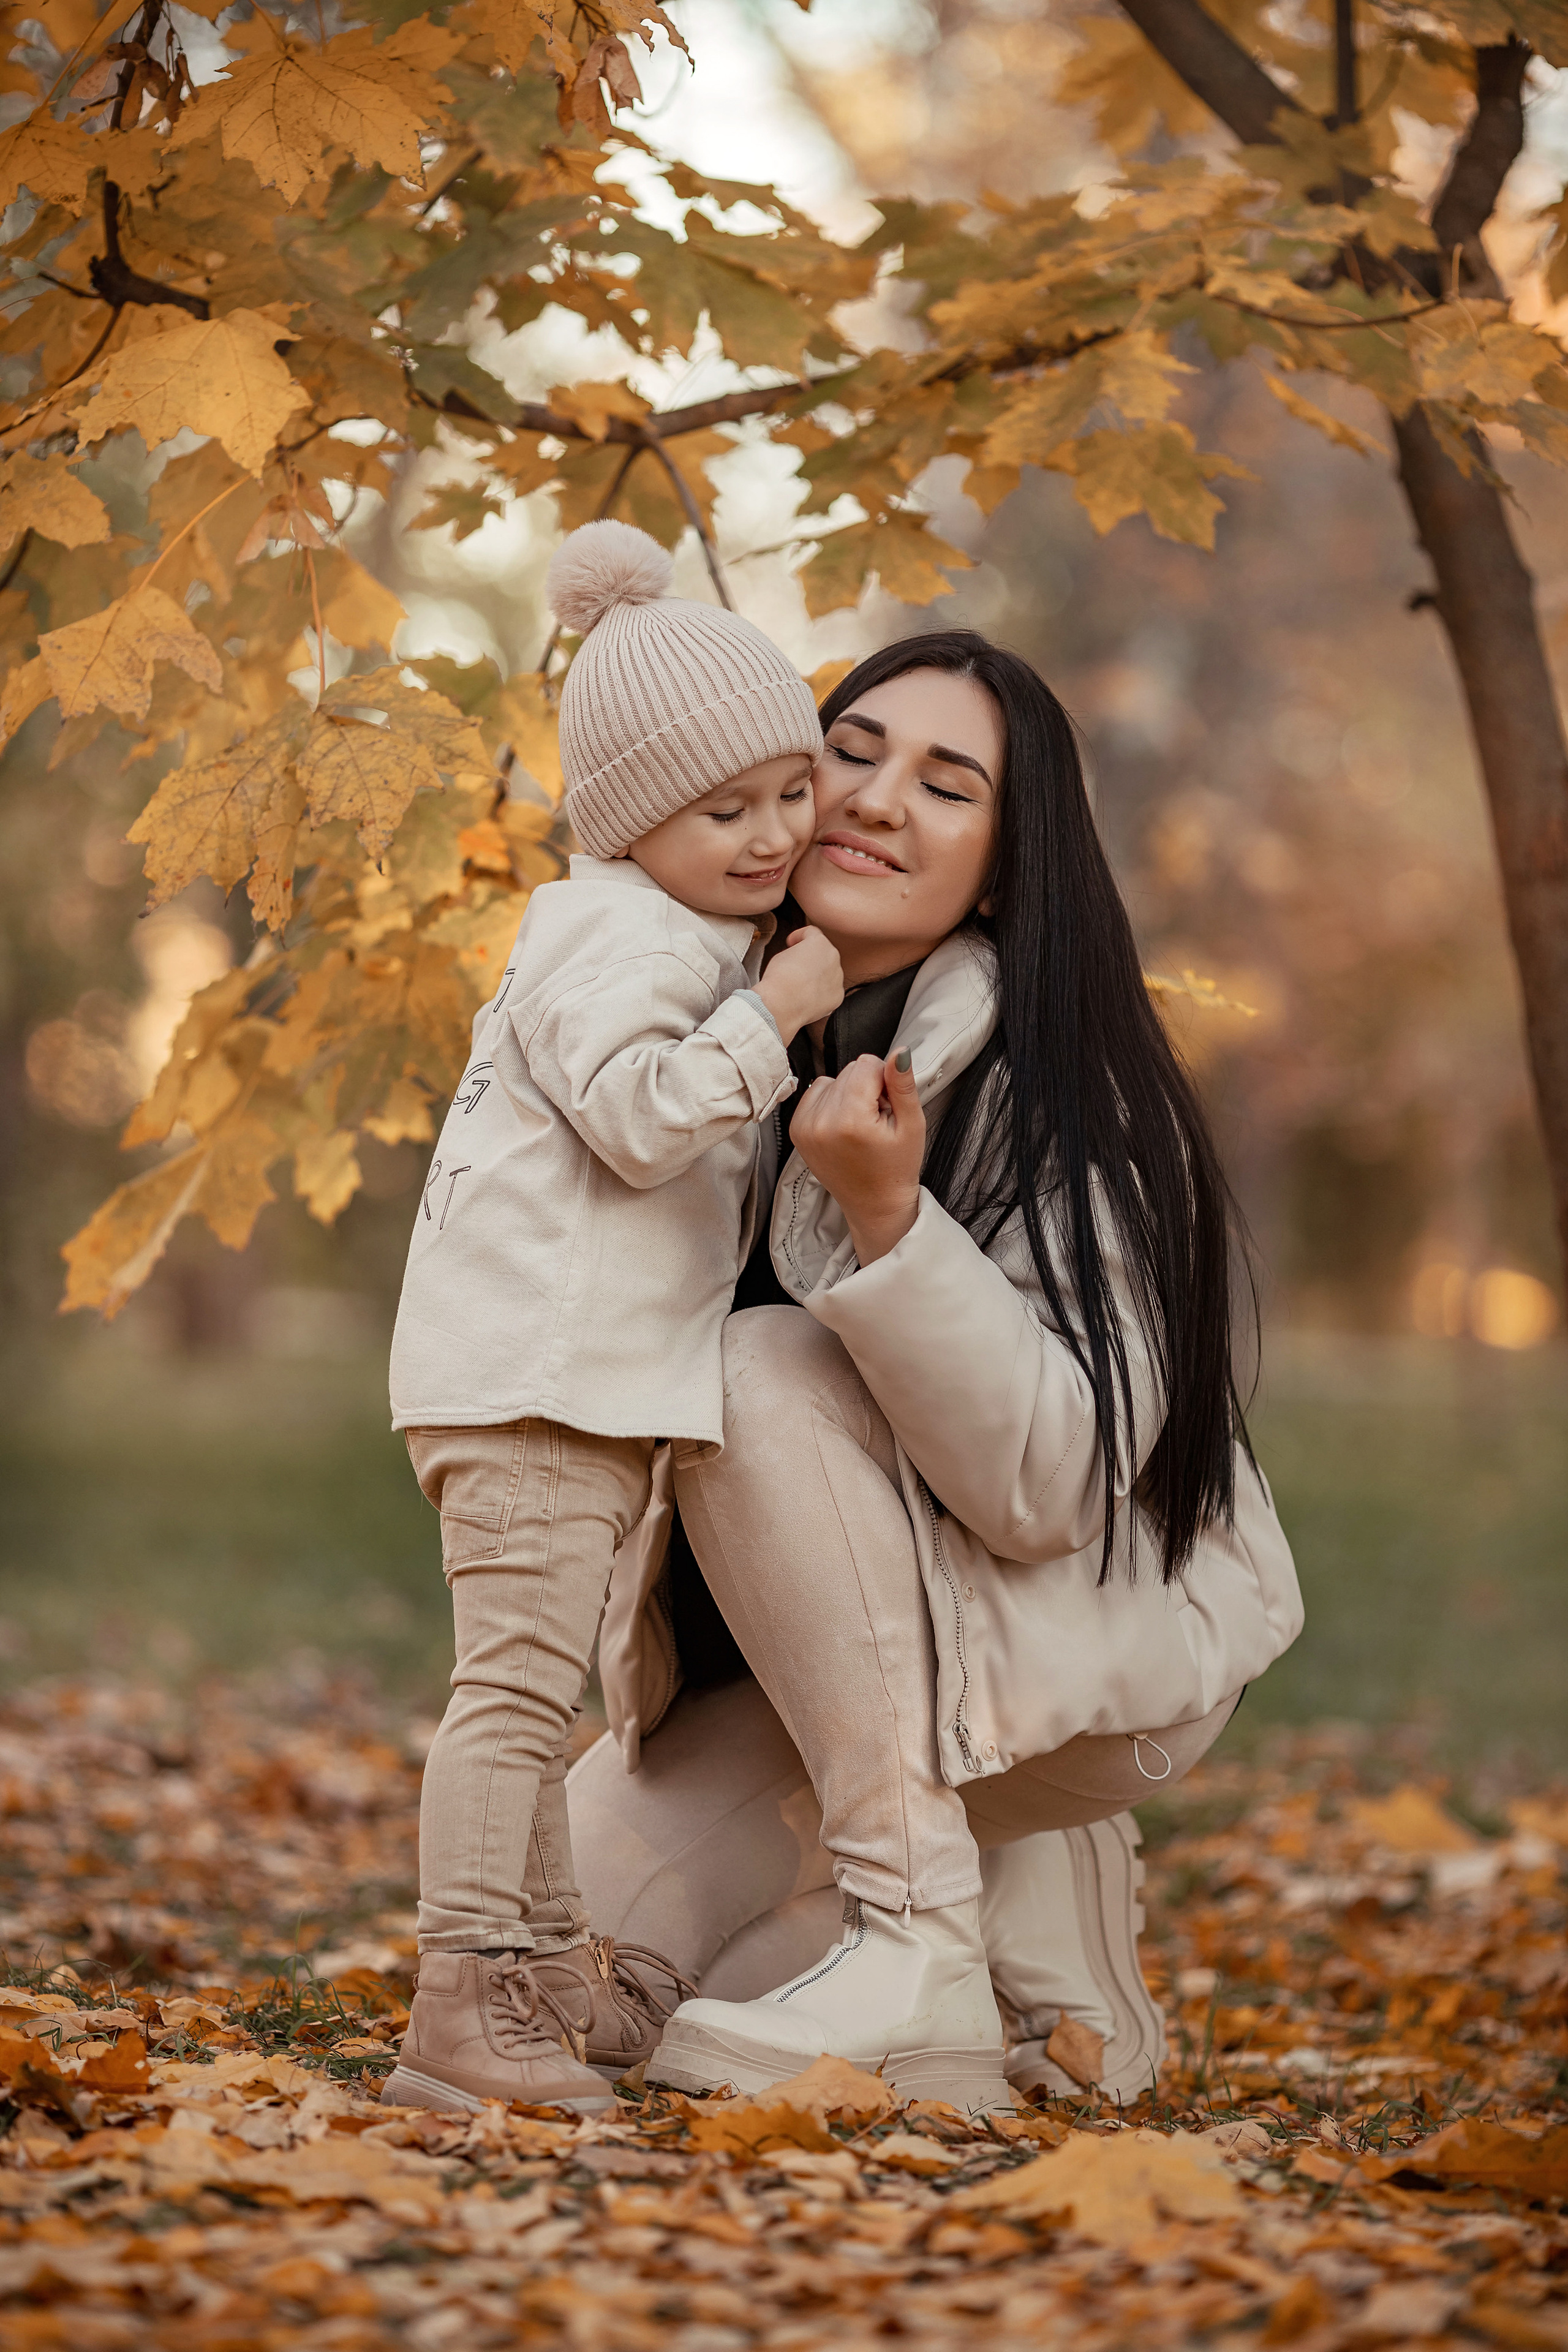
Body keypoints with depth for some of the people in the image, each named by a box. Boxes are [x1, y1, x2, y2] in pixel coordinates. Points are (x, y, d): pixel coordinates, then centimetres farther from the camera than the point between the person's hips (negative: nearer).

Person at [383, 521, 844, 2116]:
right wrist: (770, 1018, -21)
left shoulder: (690, 935, 20)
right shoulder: (617, 938, -13)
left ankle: (549, 1969, 27)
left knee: (536, 1685, 17)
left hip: (592, 1379, 11)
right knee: (518, 1674, -14)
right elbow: (635, 1116, -24)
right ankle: (459, 2010, -14)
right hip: (530, 1373, -11)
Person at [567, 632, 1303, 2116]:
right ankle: (1038, 1897, 12)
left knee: (767, 1369, -28)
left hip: (1106, 1650, -7)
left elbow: (1050, 1479, -30)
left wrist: (887, 1214, -40)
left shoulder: (1060, 1097, -21)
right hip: (836, 1664, 7)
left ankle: (926, 1957, -24)